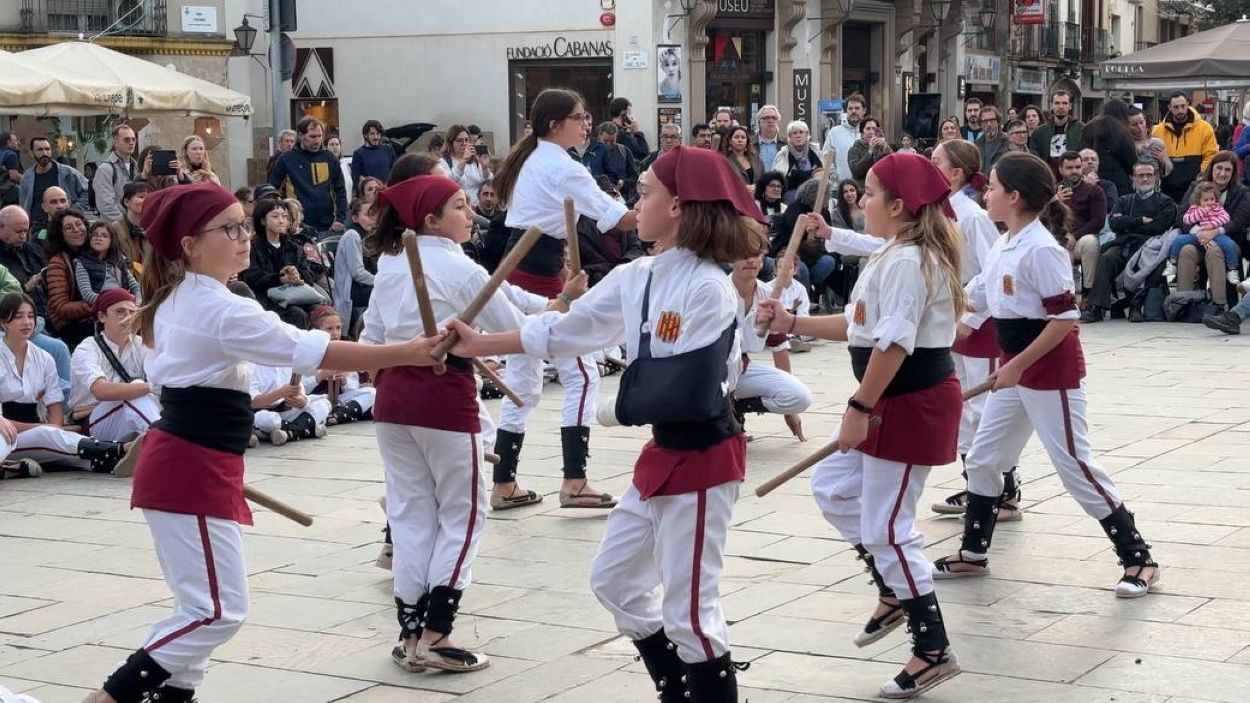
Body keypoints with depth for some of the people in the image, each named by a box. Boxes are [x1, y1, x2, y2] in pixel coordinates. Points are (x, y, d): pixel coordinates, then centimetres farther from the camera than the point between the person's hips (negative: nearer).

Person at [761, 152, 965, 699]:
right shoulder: (896, 255, 14)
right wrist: (793, 324, 13)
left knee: (889, 527, -5)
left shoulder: (907, 260, -21)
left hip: (914, 400, -11)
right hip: (898, 400, 11)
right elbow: (860, 326, 17)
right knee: (833, 487, 19)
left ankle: (932, 649, 4)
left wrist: (860, 408, -24)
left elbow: (893, 343, -27)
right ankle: (895, 594, 29)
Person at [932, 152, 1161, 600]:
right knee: (982, 460, 14)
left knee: (1076, 466, -6)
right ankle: (973, 554, 27)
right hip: (1015, 370, 10)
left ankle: (1138, 558, 4)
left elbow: (1065, 318, -23)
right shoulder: (1003, 248, 8)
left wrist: (1018, 366, -22)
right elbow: (972, 299, 17)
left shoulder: (1041, 250, -20)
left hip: (1050, 371, -10)